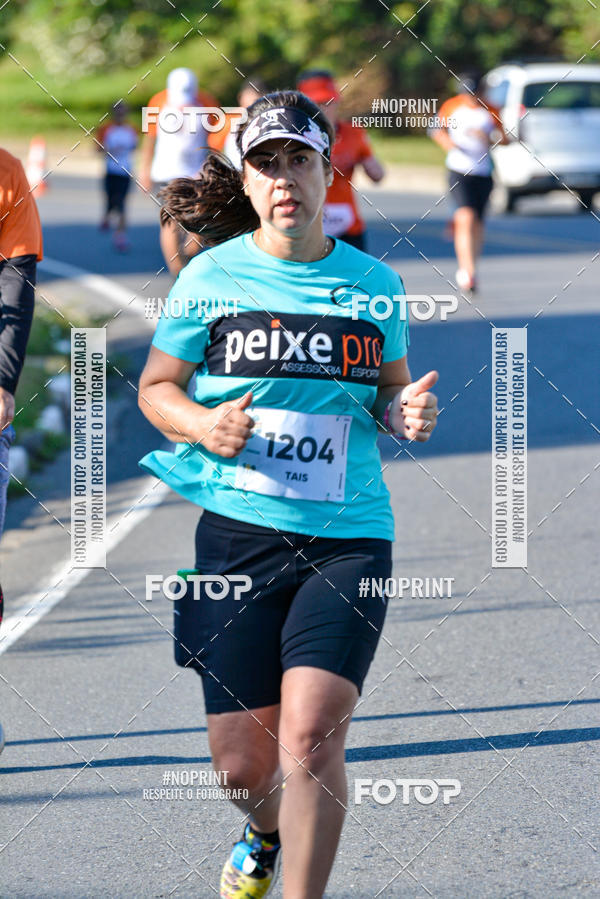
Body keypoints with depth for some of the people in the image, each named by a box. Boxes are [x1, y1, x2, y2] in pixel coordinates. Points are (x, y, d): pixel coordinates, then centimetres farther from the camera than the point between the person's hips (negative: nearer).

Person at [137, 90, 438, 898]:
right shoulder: (212, 276, 2)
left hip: (348, 537, 0)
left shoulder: (375, 284, 6)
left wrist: (405, 412, -3)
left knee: (309, 733, -19)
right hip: (235, 533, 0)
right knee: (242, 761, 4)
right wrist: (202, 426, -10)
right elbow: (155, 386, 10)